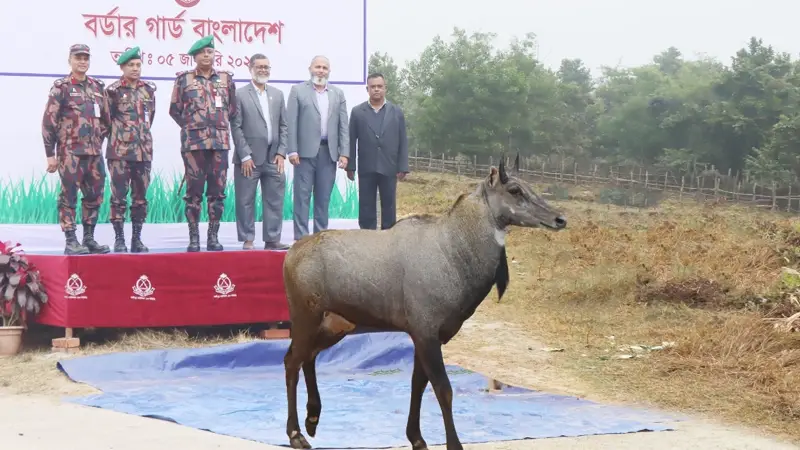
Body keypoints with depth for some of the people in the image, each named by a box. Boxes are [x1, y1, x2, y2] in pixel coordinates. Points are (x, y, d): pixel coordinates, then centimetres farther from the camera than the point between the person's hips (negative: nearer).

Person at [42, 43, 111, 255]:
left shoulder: (98, 87, 13)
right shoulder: (61, 87, -3)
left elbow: (105, 119, 20)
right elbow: (48, 121, -6)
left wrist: (100, 141, 13)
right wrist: (50, 154, -8)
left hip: (95, 152, 6)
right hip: (70, 152, -6)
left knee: (95, 196, 8)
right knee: (69, 196, -3)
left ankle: (89, 238, 17)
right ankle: (71, 241, 0)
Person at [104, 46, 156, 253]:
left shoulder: (148, 90, 10)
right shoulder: (113, 90, -4)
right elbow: (106, 119, 1)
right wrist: (118, 135, 7)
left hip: (144, 150, 4)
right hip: (119, 151, -4)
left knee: (140, 196, 6)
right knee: (119, 196, -3)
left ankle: (137, 239, 13)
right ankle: (119, 239, 2)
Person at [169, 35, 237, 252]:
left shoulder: (226, 78, 9)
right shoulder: (184, 79, 5)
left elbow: (232, 109, 15)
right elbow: (175, 110, 9)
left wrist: (220, 126, 11)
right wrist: (190, 127, 8)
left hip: (220, 142, 2)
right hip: (193, 142, -2)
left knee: (217, 191, 2)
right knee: (194, 192, -1)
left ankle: (214, 237, 8)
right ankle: (193, 238, 3)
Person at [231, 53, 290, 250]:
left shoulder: (277, 94, 13)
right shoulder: (240, 95, -2)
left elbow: (283, 126, 12)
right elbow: (236, 127, -6)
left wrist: (281, 153, 2)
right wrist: (245, 156, -12)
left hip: (273, 158, 4)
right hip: (249, 158, -4)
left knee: (275, 201, 3)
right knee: (245, 201, 0)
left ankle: (272, 239, 9)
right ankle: (247, 240, 7)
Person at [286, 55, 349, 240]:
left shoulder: (338, 94, 14)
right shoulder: (298, 90, 4)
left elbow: (343, 126, 10)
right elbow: (291, 123, -1)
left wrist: (344, 153, 1)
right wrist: (292, 151, -9)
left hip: (329, 152, 3)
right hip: (306, 151, -3)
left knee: (323, 197, 6)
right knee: (302, 196, -2)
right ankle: (301, 237, -1)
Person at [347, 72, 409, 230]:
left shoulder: (396, 112, 6)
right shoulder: (357, 112, 4)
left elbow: (403, 141, 4)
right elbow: (352, 141, 3)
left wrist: (403, 167, -2)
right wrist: (350, 166, -2)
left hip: (389, 168, 0)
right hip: (366, 168, 0)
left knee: (389, 206, 5)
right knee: (366, 206, 2)